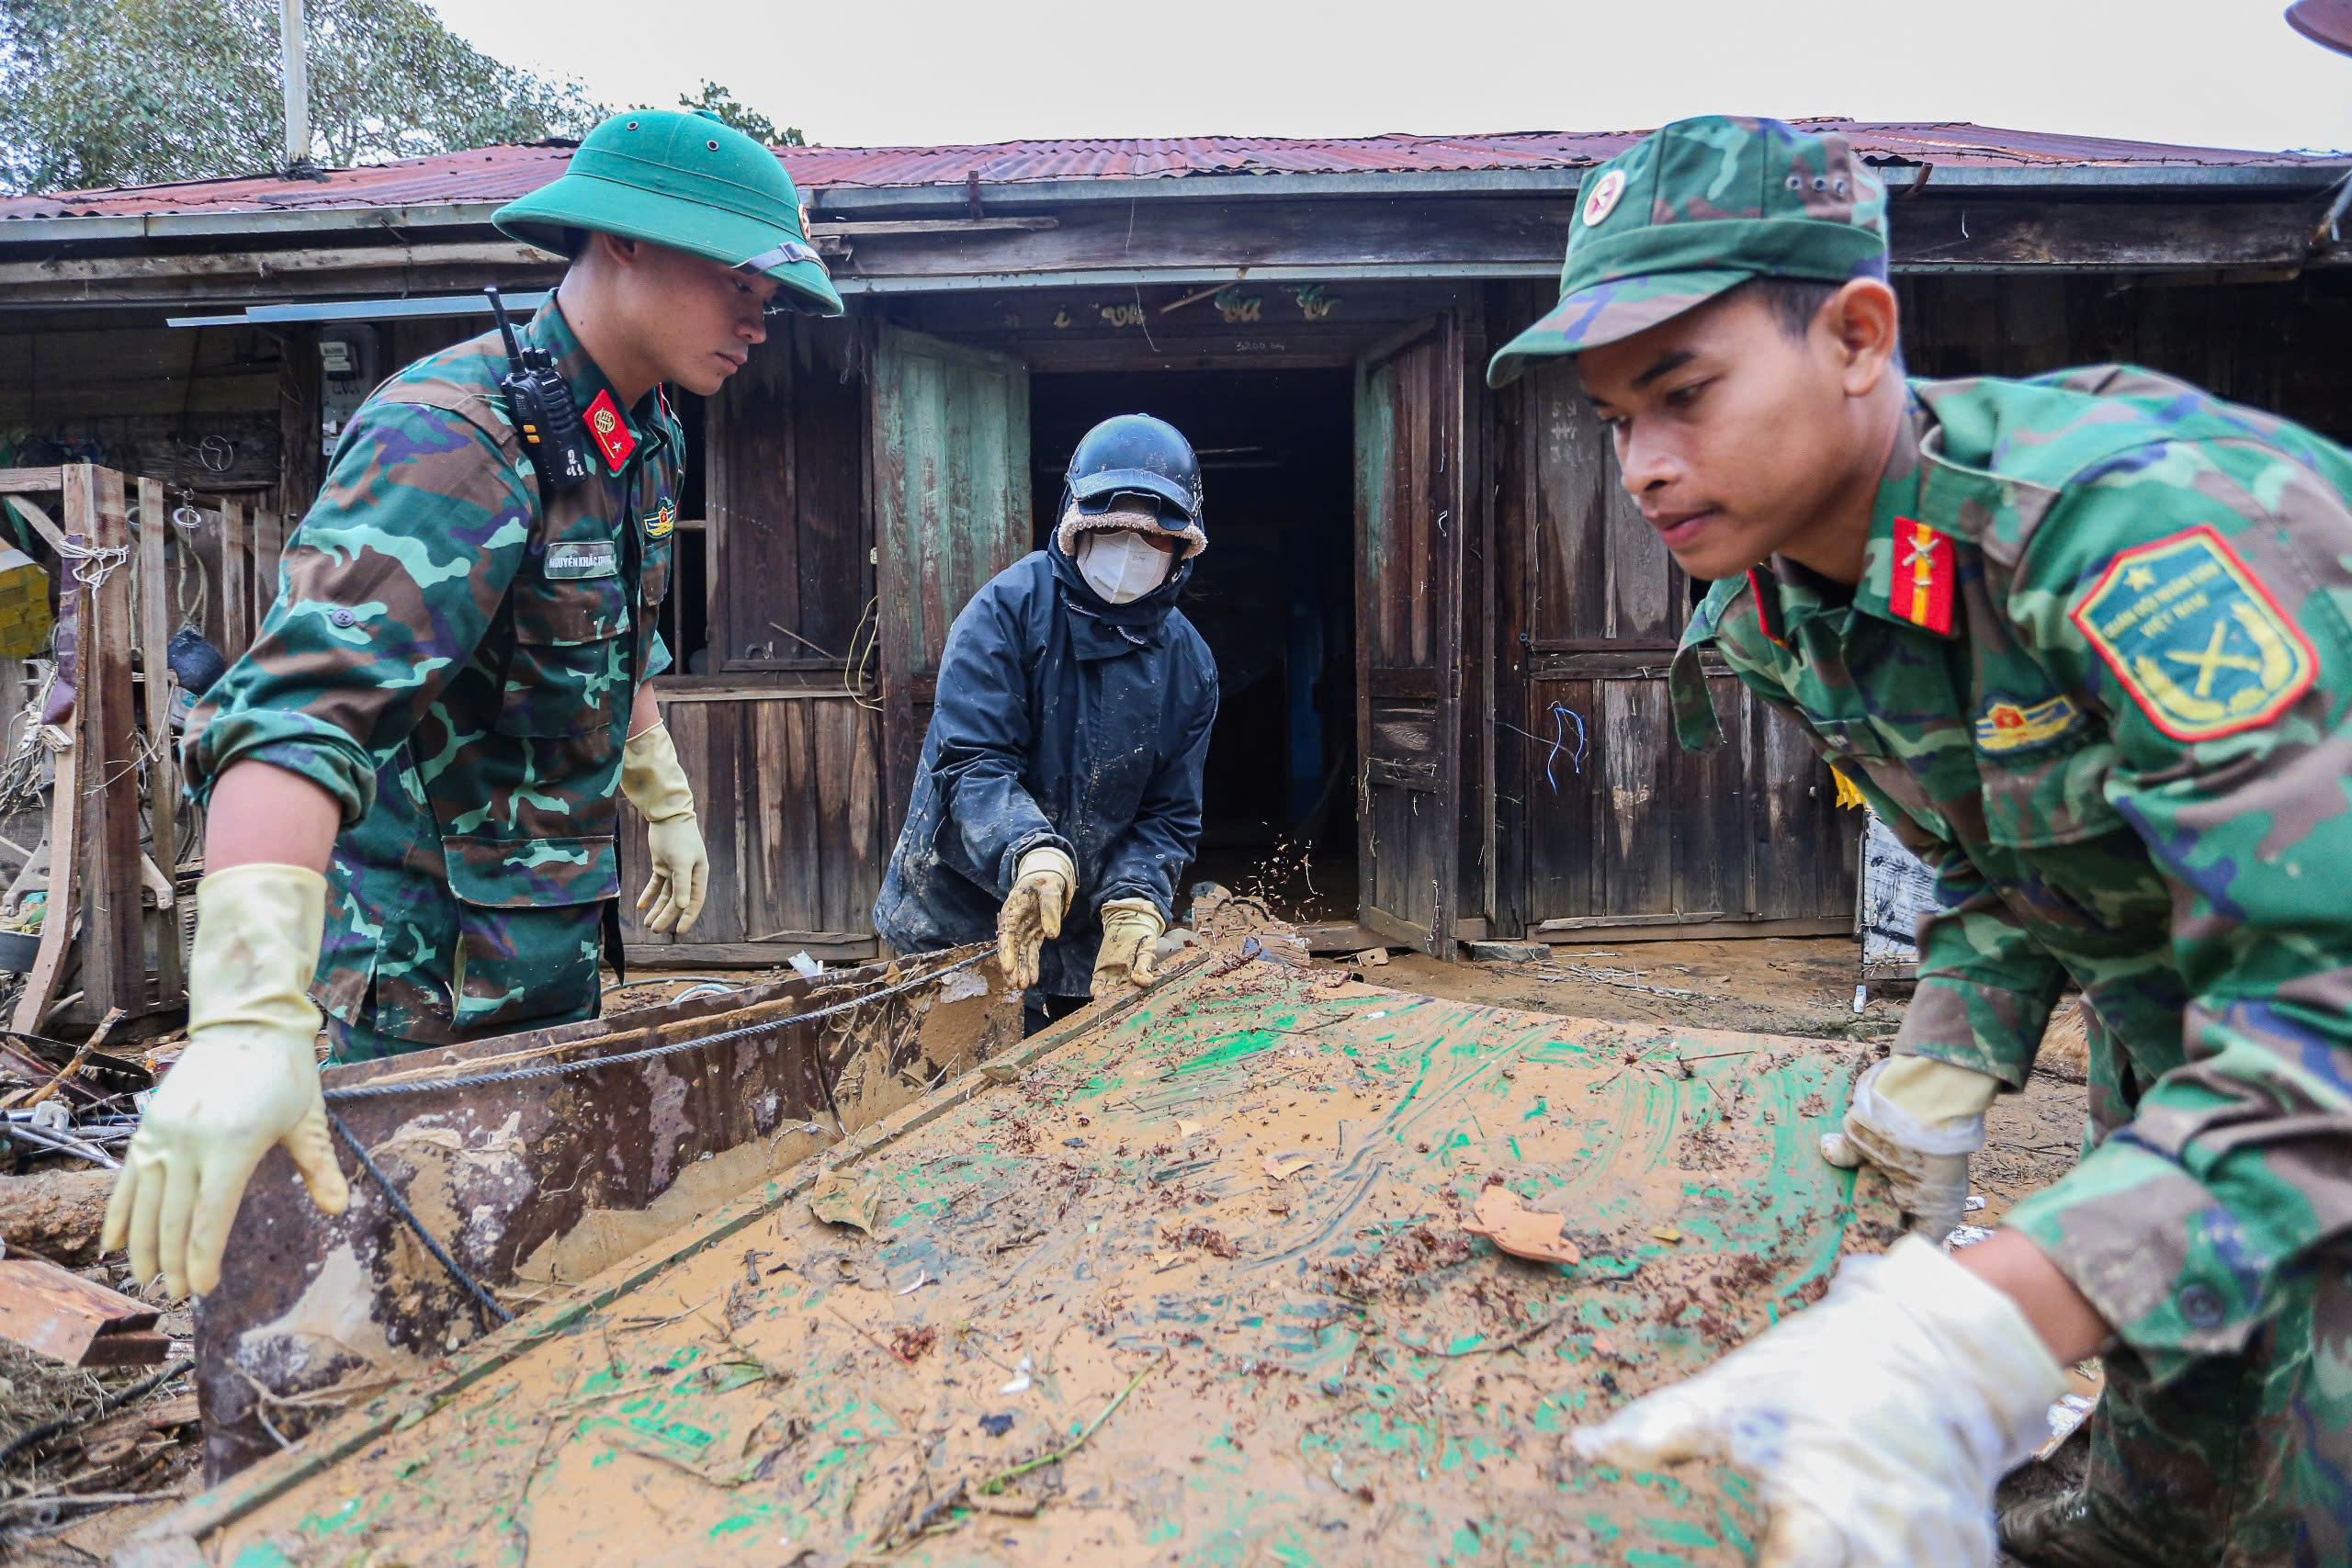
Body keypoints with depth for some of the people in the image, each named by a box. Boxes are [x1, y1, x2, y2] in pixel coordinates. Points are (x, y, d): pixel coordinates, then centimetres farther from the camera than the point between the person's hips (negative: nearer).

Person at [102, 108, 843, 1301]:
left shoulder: (640, 440, 4)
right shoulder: (455, 438, -26)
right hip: (430, 952, -8)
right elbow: (296, 711, -39)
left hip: (557, 930, 8)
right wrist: (250, 1012, -49)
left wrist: (663, 802, 23)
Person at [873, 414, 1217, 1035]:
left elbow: (1168, 815, 1)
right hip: (955, 922, -3)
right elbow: (971, 761, -21)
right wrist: (1030, 854, -40)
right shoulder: (1012, 607, -12)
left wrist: (1134, 905, -19)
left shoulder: (1188, 664, 1)